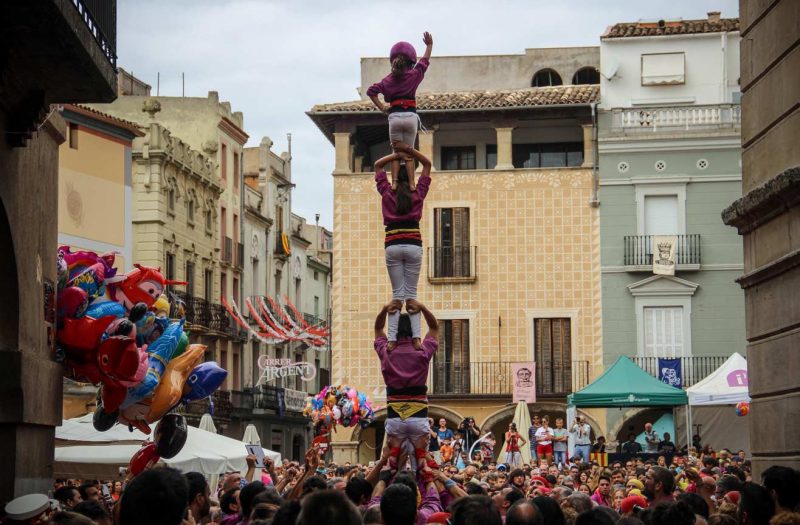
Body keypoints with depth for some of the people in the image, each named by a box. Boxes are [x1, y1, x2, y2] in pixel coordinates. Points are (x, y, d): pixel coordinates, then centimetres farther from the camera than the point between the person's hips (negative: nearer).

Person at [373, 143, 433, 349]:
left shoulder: (387, 194, 11)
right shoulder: (418, 195, 10)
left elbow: (378, 165, 25)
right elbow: (427, 164, 20)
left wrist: (396, 155, 23)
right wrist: (409, 151, 16)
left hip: (392, 246, 0)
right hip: (413, 245, 0)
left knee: (397, 293, 0)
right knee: (411, 292, 1)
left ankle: (392, 339, -11)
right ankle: (416, 337, -14)